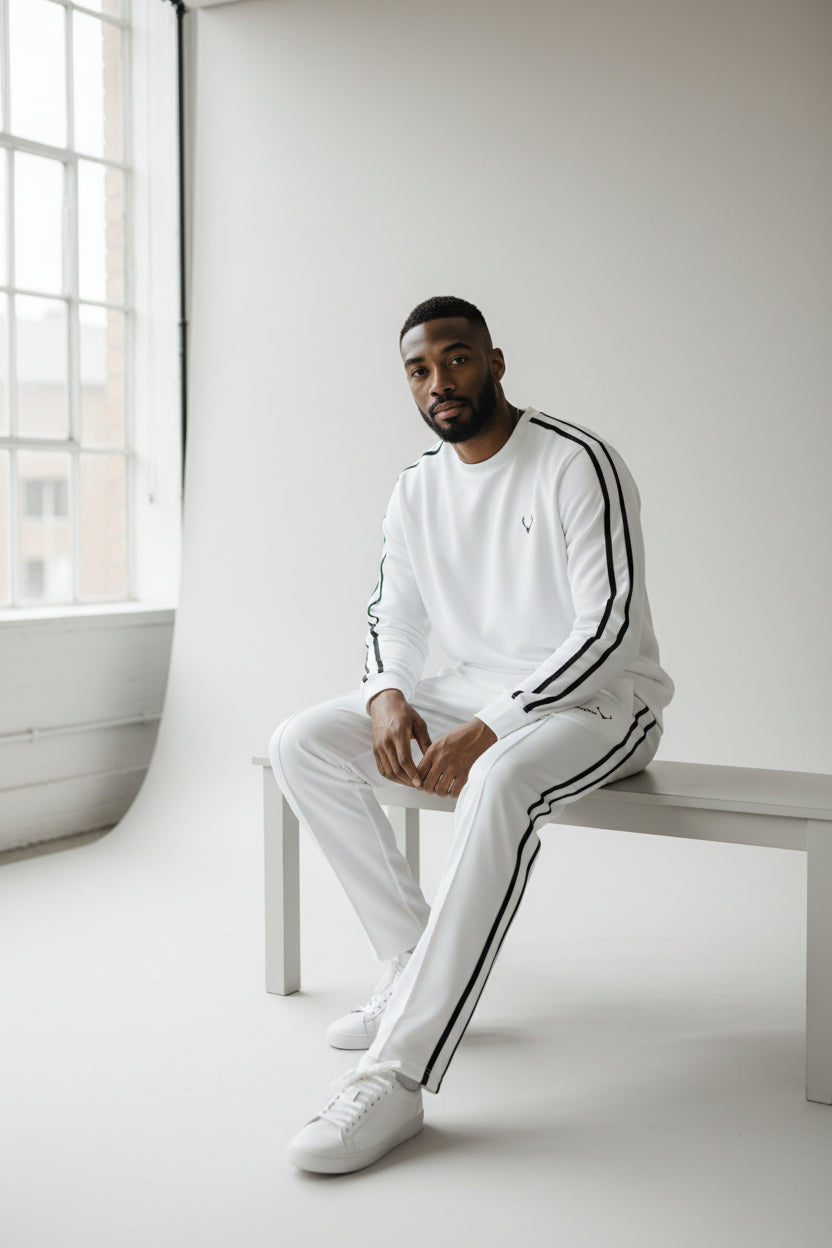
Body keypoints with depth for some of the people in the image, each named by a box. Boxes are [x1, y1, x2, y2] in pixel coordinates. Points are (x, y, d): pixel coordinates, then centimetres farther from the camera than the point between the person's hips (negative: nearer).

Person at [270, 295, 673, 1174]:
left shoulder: (577, 464, -14)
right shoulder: (417, 490, 8)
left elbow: (609, 625, -21)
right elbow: (393, 621, 13)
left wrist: (486, 732, -28)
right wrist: (386, 696, -11)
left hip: (600, 699, -7)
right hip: (476, 696, 7)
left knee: (499, 782, -40)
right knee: (300, 745, -9)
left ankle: (397, 1076, -38)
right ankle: (418, 967, -7)